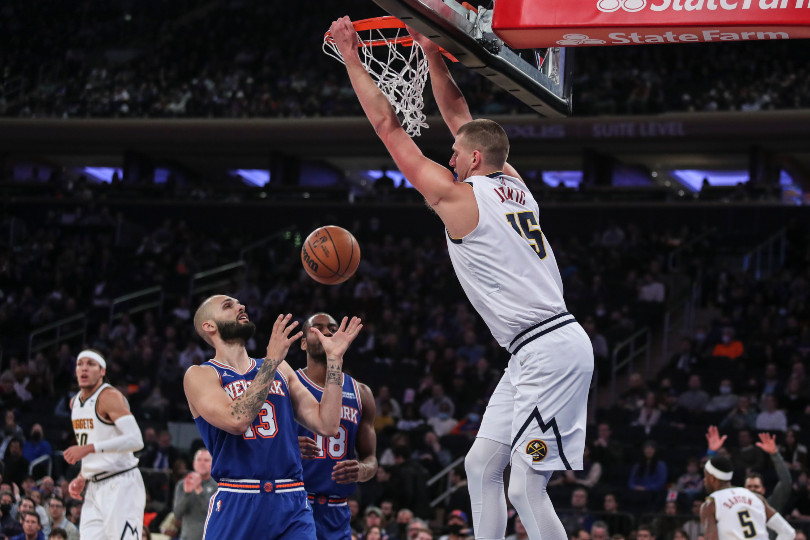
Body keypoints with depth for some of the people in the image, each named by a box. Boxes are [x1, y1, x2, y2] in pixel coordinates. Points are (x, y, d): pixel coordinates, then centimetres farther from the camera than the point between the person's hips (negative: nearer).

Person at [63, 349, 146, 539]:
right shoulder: (75, 403, 14)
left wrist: (88, 448, -25)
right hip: (95, 487, 8)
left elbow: (135, 440, -24)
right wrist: (82, 478, 12)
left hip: (120, 484, -8)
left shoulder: (110, 397, -13)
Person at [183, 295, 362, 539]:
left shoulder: (281, 370, 16)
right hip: (236, 503, -3)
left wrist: (334, 358, 6)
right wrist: (272, 359, -15)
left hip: (291, 504, 3)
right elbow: (237, 420, -17)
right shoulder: (199, 375, 1)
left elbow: (327, 426, 9)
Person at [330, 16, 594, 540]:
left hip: (548, 353, -10)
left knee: (525, 488, -9)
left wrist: (352, 58, 4)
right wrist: (434, 55, 27)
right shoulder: (513, 184, 14)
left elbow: (389, 127, -3)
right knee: (482, 465, 14)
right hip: (538, 353, 10)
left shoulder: (458, 196, -8)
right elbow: (459, 116, 27)